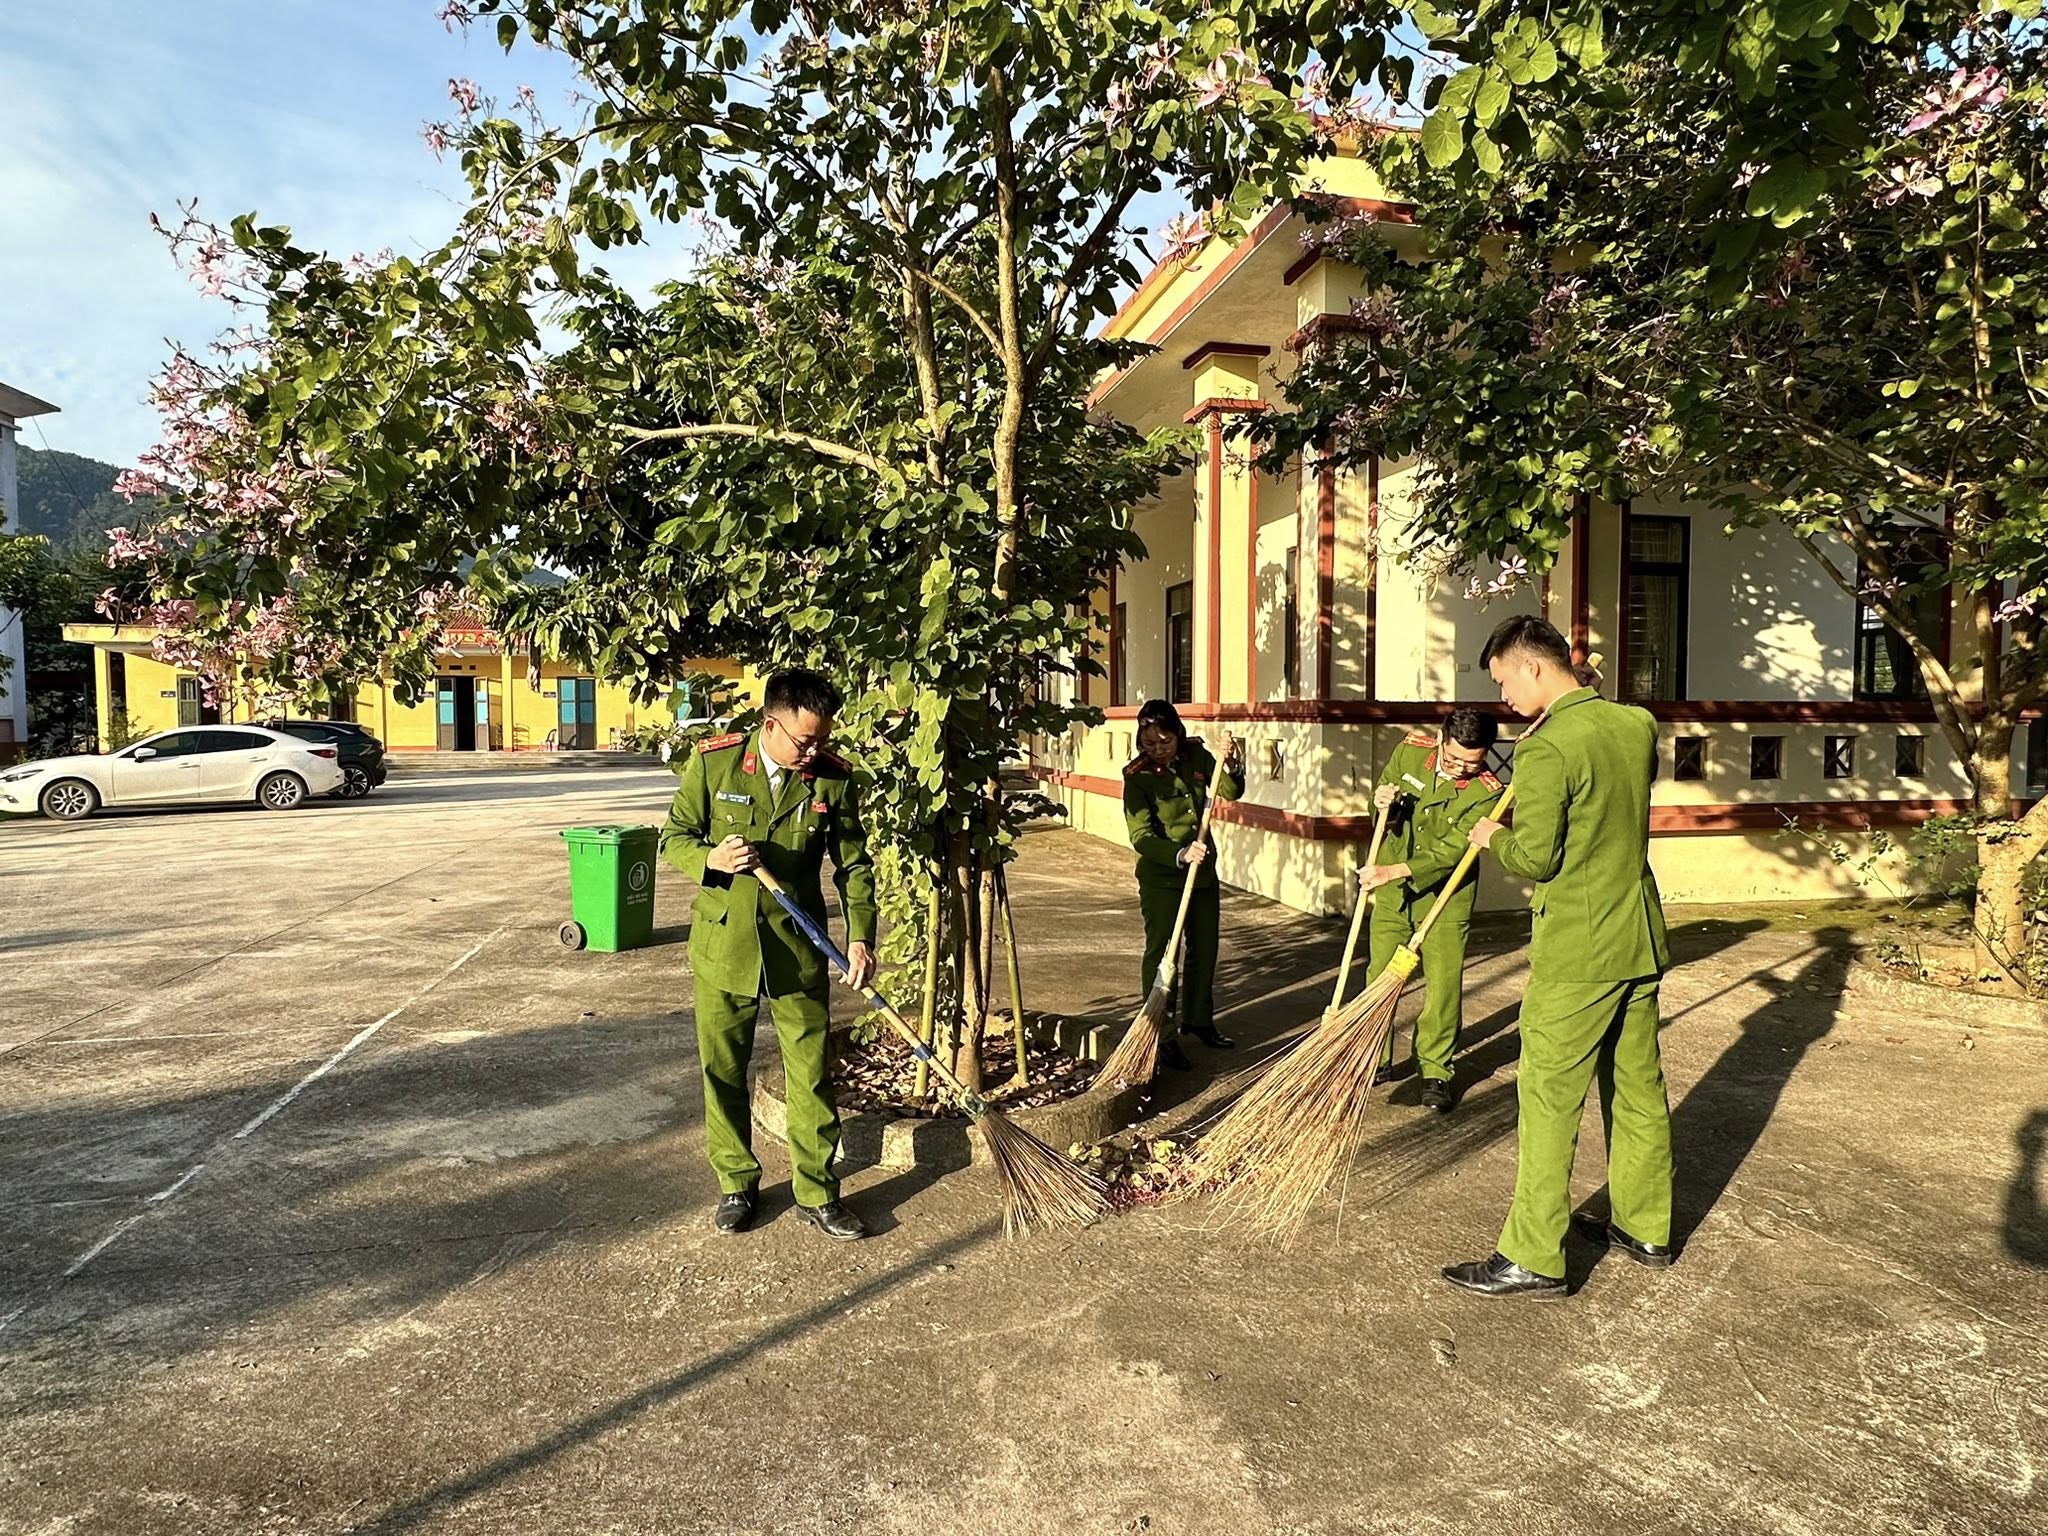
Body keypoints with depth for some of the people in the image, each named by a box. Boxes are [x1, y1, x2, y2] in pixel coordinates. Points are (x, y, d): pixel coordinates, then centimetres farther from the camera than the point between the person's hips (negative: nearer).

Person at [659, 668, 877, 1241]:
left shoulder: (833, 777, -5)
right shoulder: (712, 762, -8)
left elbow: (853, 864, 0)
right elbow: (674, 837, 1)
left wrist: (860, 936, -12)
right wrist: (711, 860, -21)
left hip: (799, 950, 0)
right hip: (722, 942, 0)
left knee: (811, 1073, 5)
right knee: (723, 1072, 11)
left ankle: (816, 1193, 20)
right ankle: (737, 1185, 29)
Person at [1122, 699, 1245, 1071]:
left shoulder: (1196, 755, -3)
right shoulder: (1137, 776, -17)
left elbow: (1231, 792, 2)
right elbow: (1141, 837, -22)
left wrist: (1232, 766, -19)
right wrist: (1180, 854, -36)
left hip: (1204, 873, 6)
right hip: (1161, 879, -6)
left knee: (1205, 950, 17)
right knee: (1161, 956, -2)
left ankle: (1198, 1020, 35)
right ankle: (1164, 1038, 6)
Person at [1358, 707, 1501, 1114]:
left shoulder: (1487, 791, -19)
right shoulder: (1410, 748, -7)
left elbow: (1450, 853, -25)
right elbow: (1382, 787, 10)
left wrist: (1393, 871, -35)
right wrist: (1382, 803, -15)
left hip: (1445, 899, -3)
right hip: (1390, 895, 3)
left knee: (1443, 985, 0)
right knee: (1379, 978, 9)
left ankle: (1435, 1071, 15)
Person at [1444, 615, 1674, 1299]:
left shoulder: (1545, 750, -19)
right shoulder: (1638, 724, 5)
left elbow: (1534, 858, -19)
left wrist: (1493, 836, 0)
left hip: (1576, 954, -8)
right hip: (1641, 940, 8)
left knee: (1549, 1101, -1)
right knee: (1639, 1089, 18)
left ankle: (1534, 1259, 6)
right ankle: (1645, 1229, 32)